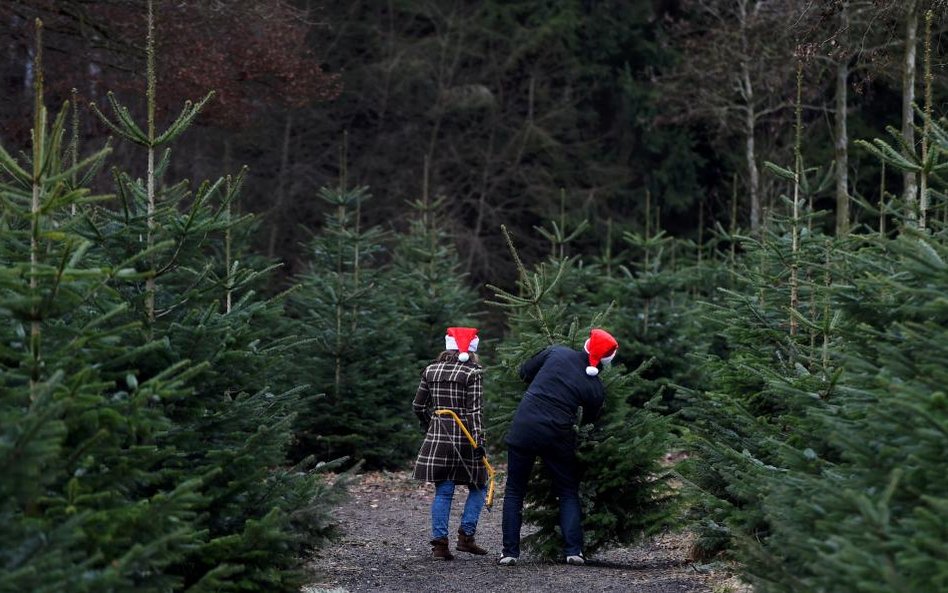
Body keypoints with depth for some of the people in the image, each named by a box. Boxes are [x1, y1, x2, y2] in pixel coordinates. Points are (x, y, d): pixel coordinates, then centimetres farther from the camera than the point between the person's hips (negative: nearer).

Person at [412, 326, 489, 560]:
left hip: (437, 435, 4)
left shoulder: (431, 371, 9)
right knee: (477, 487, 11)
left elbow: (418, 407, 13)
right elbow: (475, 410, -12)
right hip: (464, 435, -4)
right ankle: (466, 535, 3)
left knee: (443, 491, 7)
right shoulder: (473, 373, -5)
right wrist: (479, 440, -14)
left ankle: (439, 541, -1)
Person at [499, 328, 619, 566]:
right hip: (557, 436, -1)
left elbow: (524, 372, 12)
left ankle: (510, 551, 7)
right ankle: (573, 550, 6)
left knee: (514, 491, 11)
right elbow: (589, 420, 11)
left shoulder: (557, 353, 0)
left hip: (523, 428, 1)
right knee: (568, 493, 16)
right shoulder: (595, 388, -1)